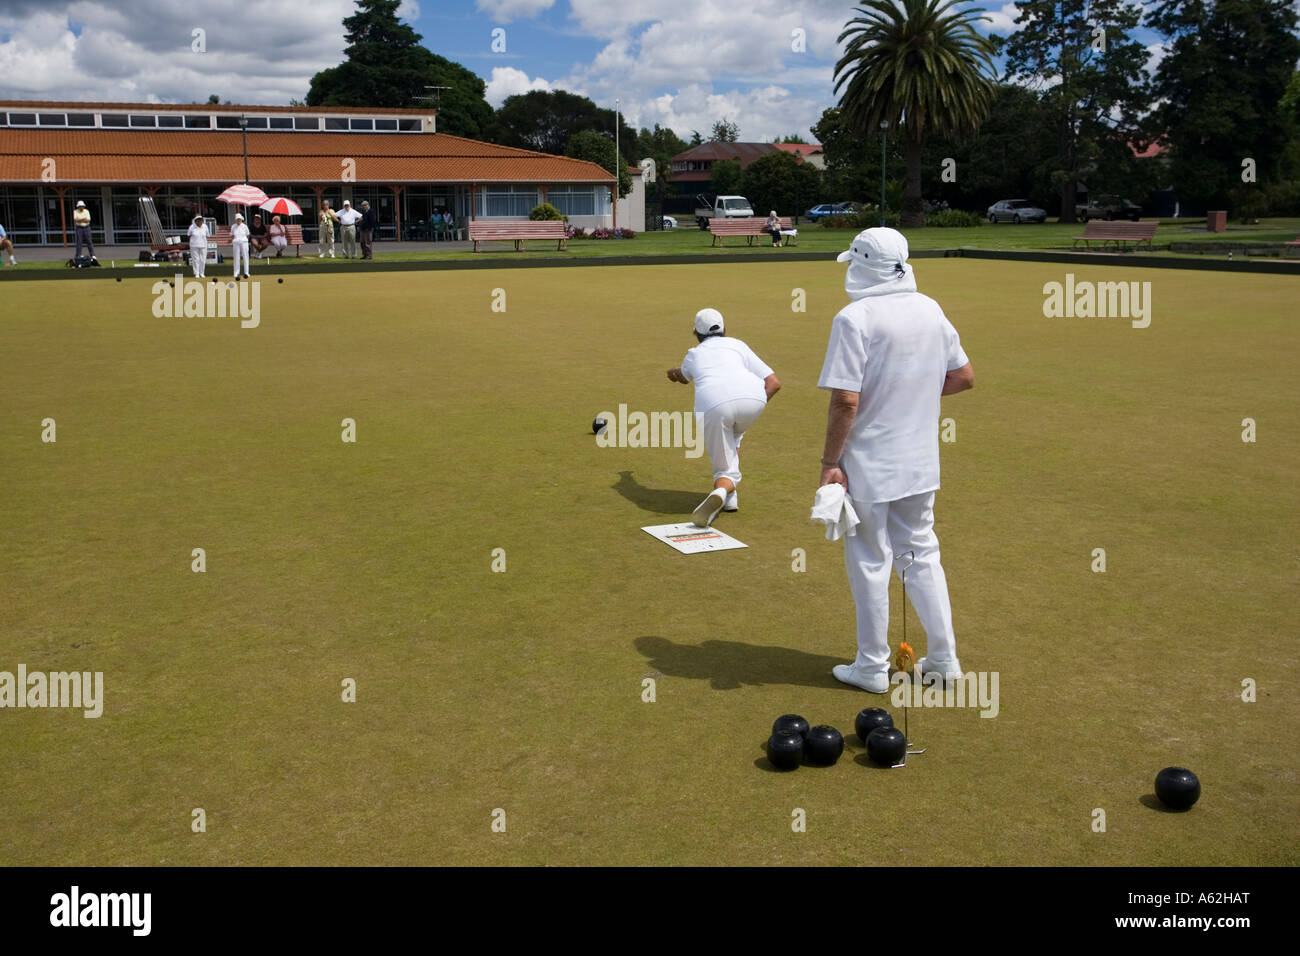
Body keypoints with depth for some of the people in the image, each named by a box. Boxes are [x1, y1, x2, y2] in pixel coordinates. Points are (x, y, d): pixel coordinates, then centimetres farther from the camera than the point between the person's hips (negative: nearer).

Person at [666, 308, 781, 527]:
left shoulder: (693, 355, 34)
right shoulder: (737, 345, 31)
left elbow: (684, 378, 60)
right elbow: (774, 382, 18)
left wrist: (675, 373, 82)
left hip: (712, 406, -1)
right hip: (753, 398, 1)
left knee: (725, 470, 16)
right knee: (733, 432, 35)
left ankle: (721, 492, -19)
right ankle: (729, 497, 22)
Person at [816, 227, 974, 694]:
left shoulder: (855, 318, -17)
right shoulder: (931, 310, 5)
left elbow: (846, 400, -21)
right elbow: (964, 377, 11)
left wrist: (829, 462, -14)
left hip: (868, 466, -6)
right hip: (921, 462, 6)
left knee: (870, 562, 6)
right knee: (921, 554, 18)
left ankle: (872, 667, 17)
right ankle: (944, 659, 25)